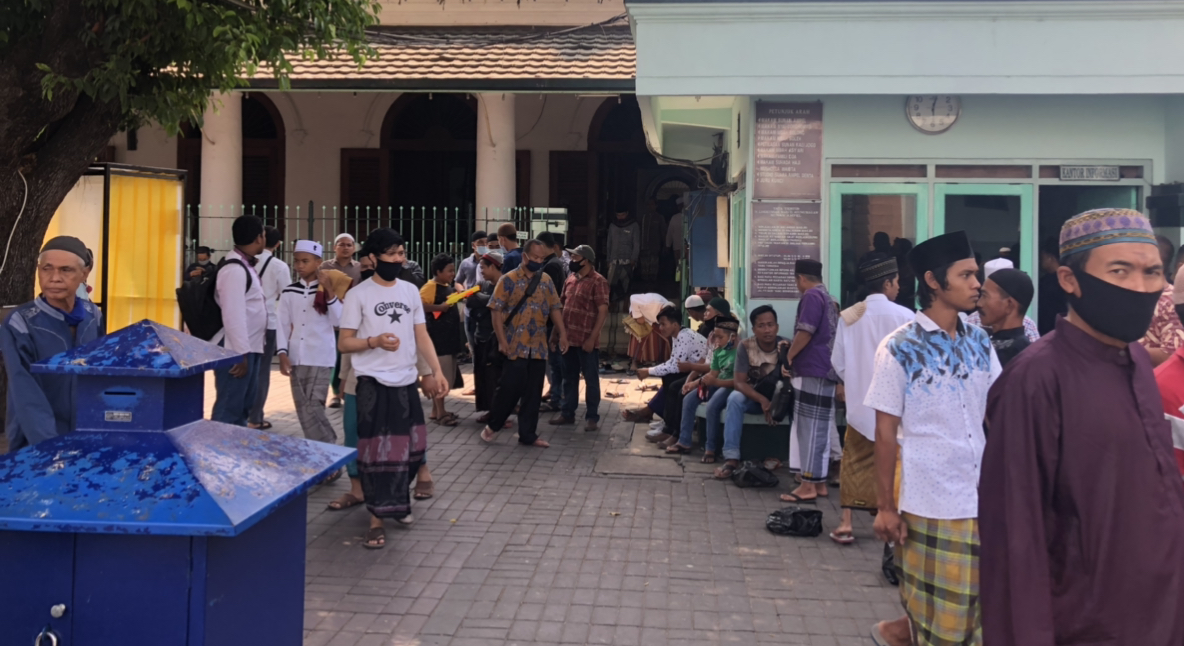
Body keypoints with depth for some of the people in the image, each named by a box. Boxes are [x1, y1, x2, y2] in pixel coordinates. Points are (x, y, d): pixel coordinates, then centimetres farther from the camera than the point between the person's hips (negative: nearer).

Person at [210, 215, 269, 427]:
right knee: (229, 409, -5)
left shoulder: (247, 266, 14)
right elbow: (233, 315, -22)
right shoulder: (235, 269, -17)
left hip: (250, 347, 10)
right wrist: (241, 353, -22)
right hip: (236, 350, -10)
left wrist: (248, 351, 14)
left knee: (244, 406, 16)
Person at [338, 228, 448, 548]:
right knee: (377, 451, -3)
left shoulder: (411, 291, 8)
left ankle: (397, 501, 34)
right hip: (373, 383, -4)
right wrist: (374, 341, -22)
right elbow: (343, 343, -5)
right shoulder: (358, 294, -6)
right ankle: (377, 519, 6)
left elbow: (422, 336, 9)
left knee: (407, 449, 12)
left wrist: (437, 371, -3)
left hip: (406, 381, 5)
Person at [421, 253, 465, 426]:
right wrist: (438, 307, -32)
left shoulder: (448, 285, 12)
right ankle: (440, 412, 1)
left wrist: (460, 290, 14)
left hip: (450, 336, 9)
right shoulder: (430, 287, -14)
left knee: (447, 375, 13)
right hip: (438, 337, -9)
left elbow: (456, 286, 36)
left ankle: (436, 410, 21)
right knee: (441, 375, -6)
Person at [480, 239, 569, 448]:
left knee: (533, 392, 6)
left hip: (539, 346, 4)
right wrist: (502, 340, -13)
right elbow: (497, 310, -7)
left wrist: (562, 334, 2)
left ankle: (528, 434, 14)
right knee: (510, 388, -2)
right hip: (515, 346, -4)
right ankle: (493, 425, 18)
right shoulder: (509, 280, -5)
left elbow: (555, 308, 12)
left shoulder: (546, 280, 8)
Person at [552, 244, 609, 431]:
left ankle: (592, 417, 10)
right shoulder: (571, 278, 12)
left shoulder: (598, 281, -10)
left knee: (591, 380, 3)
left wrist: (592, 338, -18)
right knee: (569, 378, 14)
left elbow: (603, 311, -13)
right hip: (569, 338, 7)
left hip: (586, 341, -7)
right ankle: (567, 413, 24)